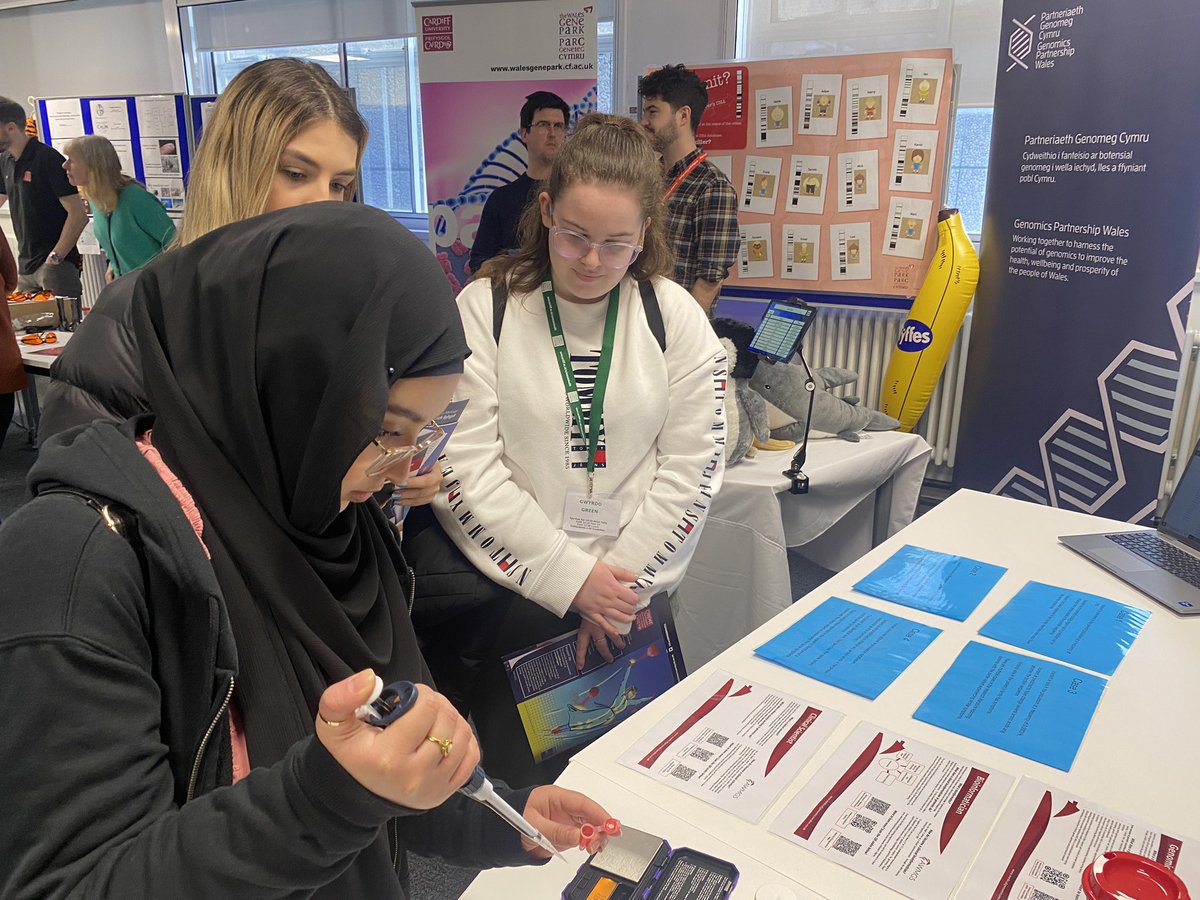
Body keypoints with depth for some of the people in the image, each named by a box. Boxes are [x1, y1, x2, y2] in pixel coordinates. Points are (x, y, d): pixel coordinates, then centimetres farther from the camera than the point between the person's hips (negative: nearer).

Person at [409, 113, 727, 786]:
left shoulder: (677, 318, 2)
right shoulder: (483, 311, -3)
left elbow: (690, 470, 0)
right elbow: (466, 468, -9)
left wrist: (622, 584, -7)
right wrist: (571, 576, -13)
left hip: (628, 588, 1)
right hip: (508, 578, -1)